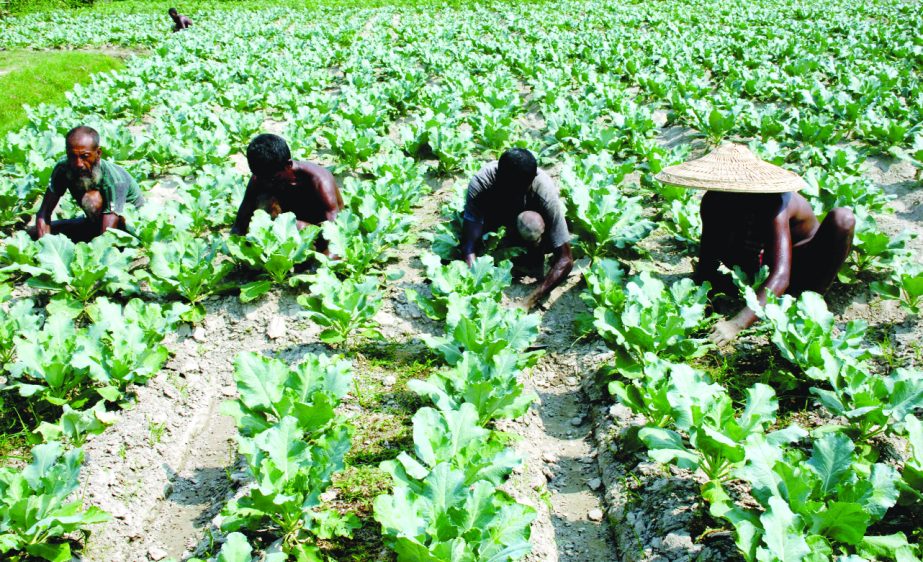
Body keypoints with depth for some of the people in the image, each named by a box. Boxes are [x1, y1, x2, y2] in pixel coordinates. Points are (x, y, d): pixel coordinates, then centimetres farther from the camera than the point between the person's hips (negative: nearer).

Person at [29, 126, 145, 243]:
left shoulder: (114, 179, -33)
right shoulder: (62, 170, -16)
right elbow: (43, 213, -16)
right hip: (95, 223, 6)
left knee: (93, 198, -35)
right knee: (33, 233, -6)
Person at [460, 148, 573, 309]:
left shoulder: (545, 193, -39)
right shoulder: (480, 184, -37)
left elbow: (565, 260, -37)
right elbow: (469, 247, -37)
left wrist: (529, 302, -47)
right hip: (492, 211, 2)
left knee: (532, 225, -38)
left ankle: (535, 260, -5)